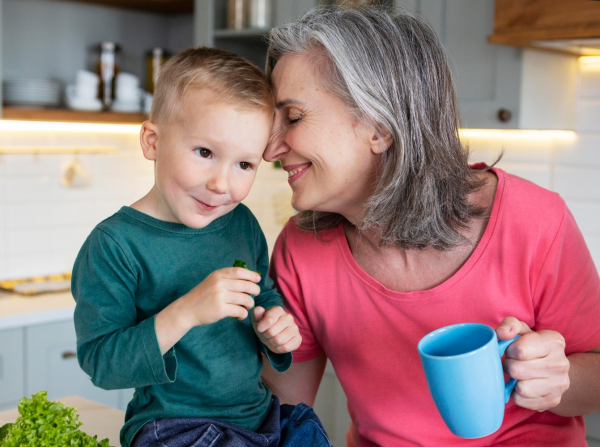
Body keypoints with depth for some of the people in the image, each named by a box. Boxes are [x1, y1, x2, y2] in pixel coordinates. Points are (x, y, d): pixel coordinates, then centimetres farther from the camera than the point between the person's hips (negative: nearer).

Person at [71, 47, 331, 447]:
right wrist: (186, 312, -30)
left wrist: (274, 330, -4)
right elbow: (100, 363, -19)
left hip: (260, 413, 5)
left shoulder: (242, 224, 3)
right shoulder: (115, 244, -15)